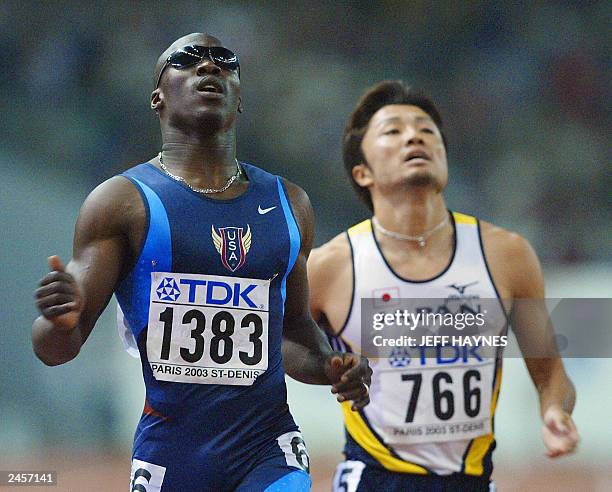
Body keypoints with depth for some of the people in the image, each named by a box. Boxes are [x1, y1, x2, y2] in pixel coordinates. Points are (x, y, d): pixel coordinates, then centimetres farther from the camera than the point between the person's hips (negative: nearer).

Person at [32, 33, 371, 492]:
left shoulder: (288, 204, 13)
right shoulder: (123, 200, -1)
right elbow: (55, 349, -4)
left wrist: (329, 368, 5)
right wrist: (61, 321, -27)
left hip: (268, 451, 2)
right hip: (170, 450, -2)